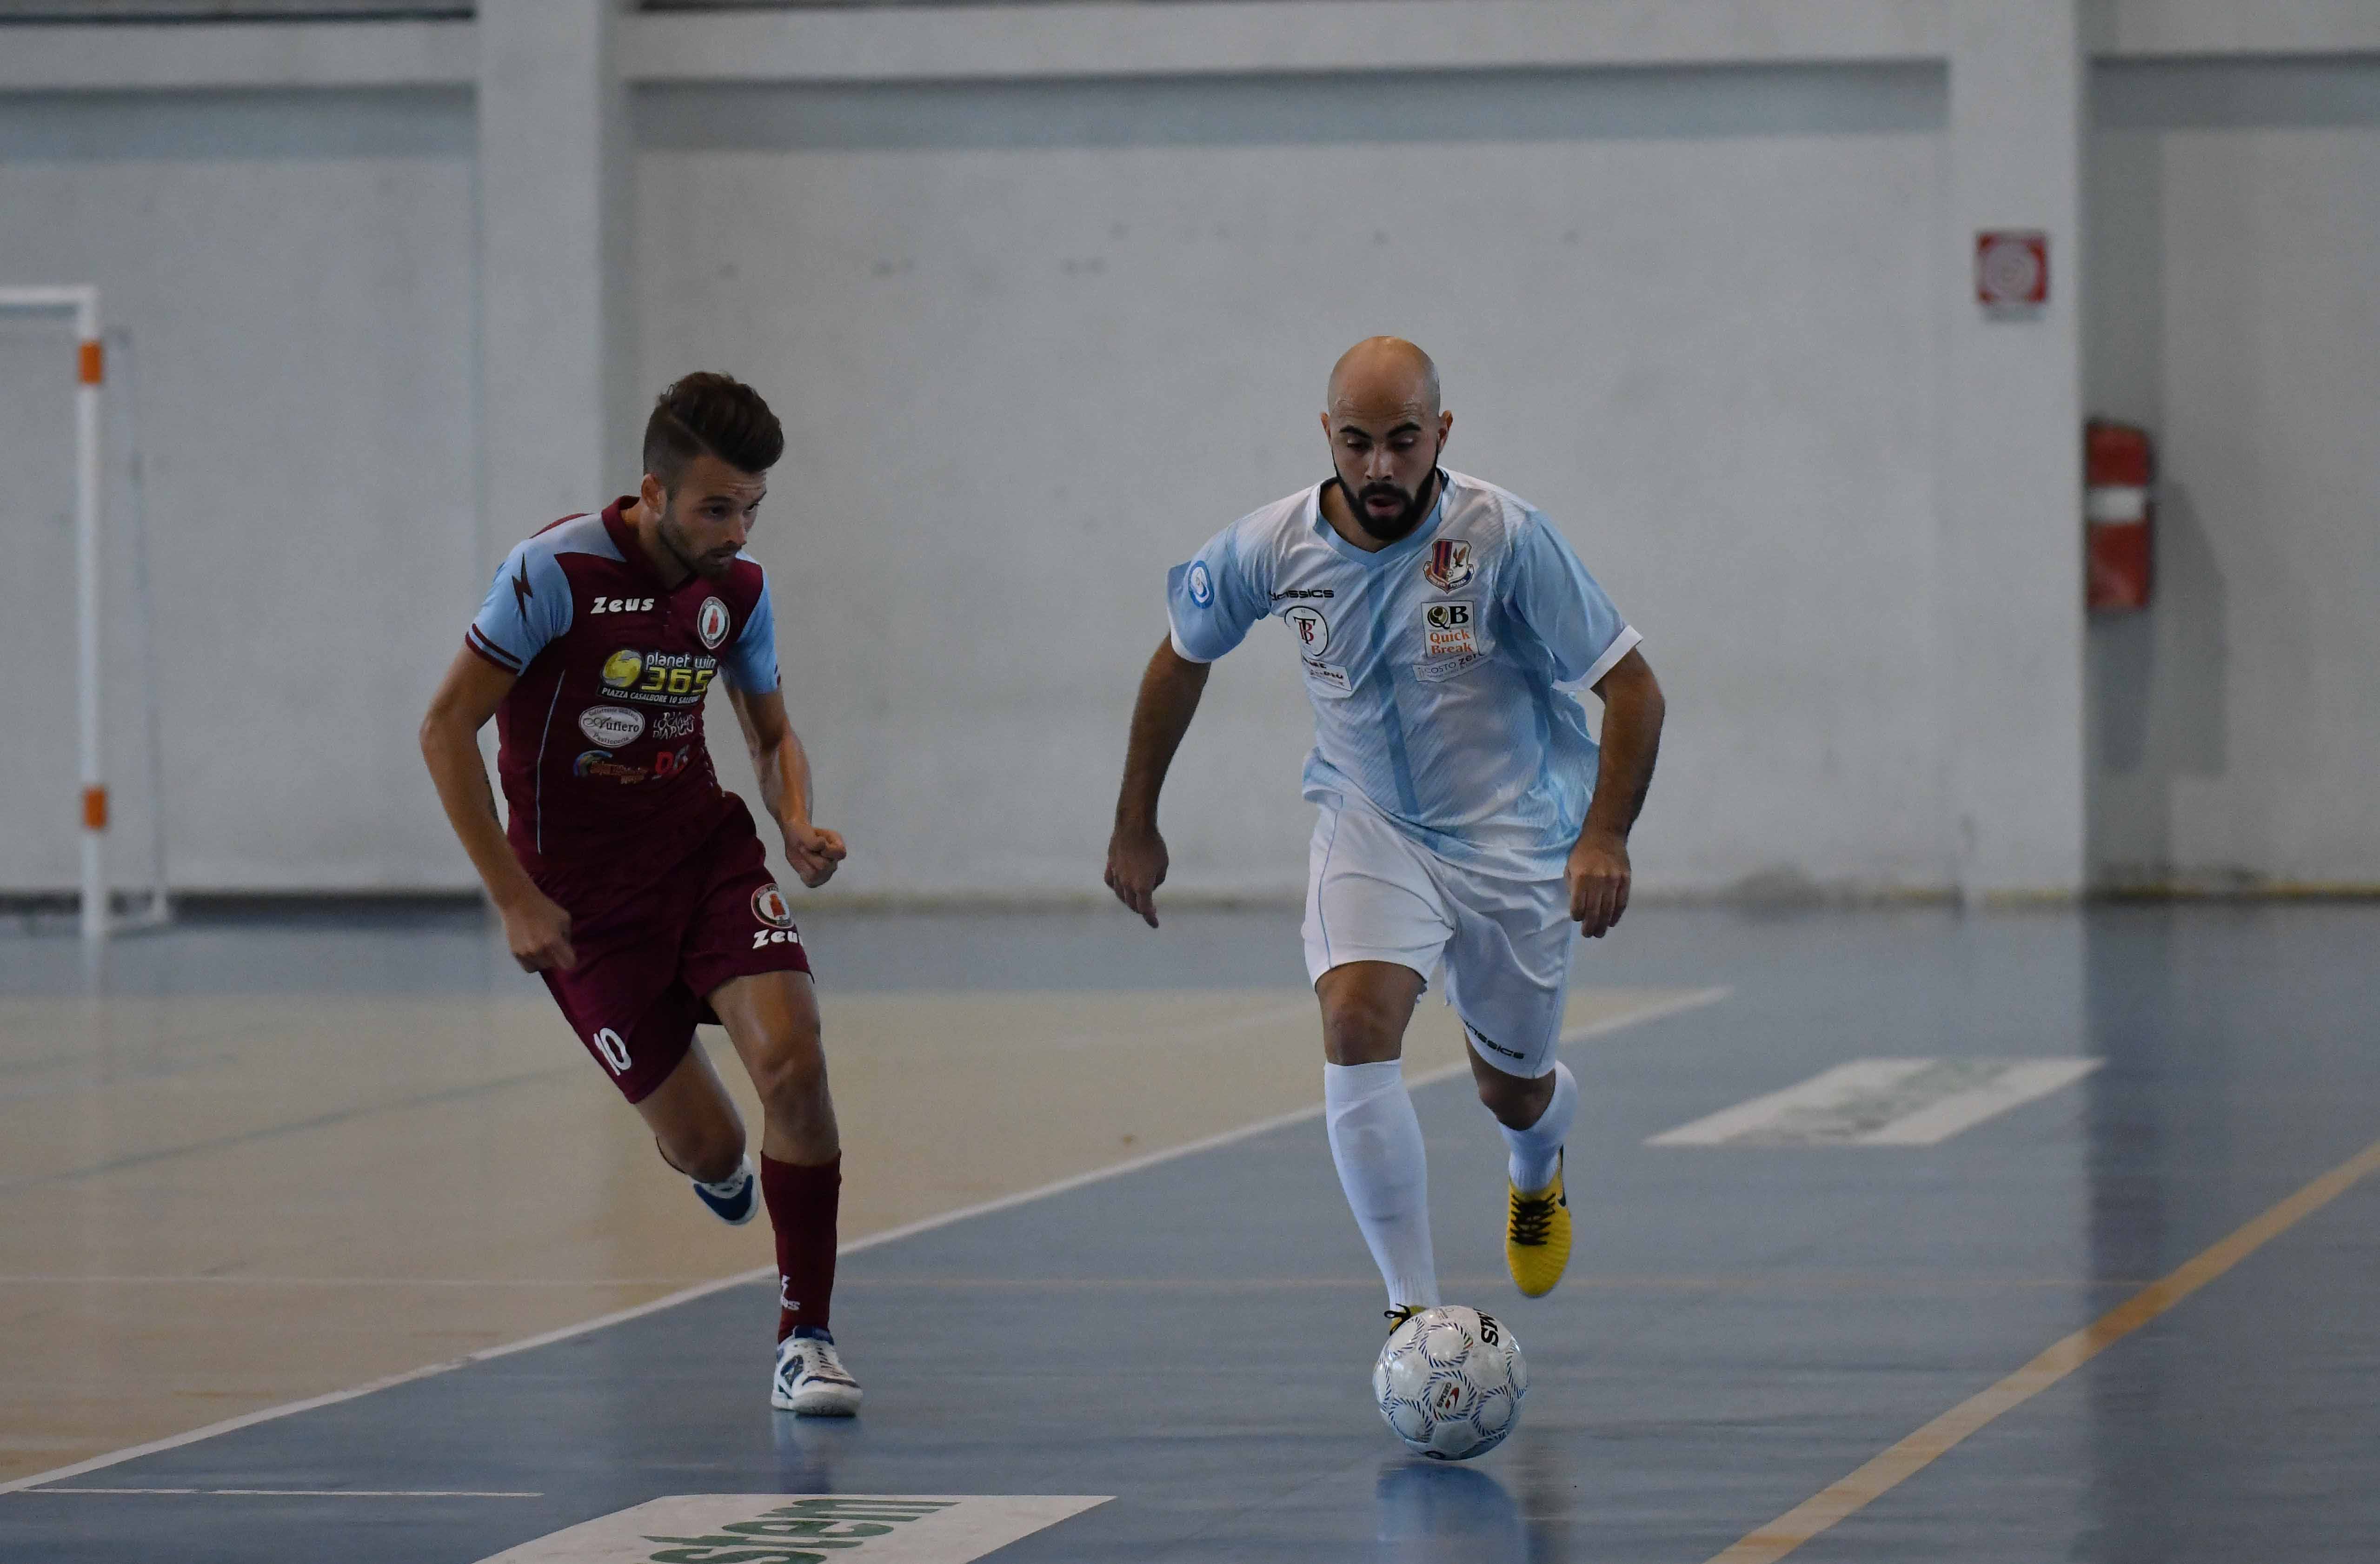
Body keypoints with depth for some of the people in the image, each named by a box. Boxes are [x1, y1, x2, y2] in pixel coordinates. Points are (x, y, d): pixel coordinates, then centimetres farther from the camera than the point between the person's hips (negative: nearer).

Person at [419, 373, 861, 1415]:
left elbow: (772, 734, 15)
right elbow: (446, 729, -14)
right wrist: (514, 898, -17)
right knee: (705, 1148, -3)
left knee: (792, 1056, -21)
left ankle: (804, 1338, -10)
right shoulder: (558, 572, -18)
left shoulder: (736, 589, -2)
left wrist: (797, 826, -8)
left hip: (706, 850, 4)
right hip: (583, 892, -4)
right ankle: (715, 1167, 40)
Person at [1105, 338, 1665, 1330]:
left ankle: (1536, 1174, 54)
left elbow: (1631, 686, -15)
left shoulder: (1503, 536, -22)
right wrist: (1135, 827, 10)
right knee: (1357, 1026, -26)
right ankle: (1414, 1308, -23)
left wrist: (1604, 836, -27)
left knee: (1511, 1088, 13)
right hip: (1368, 827, 1)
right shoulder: (1271, 548, -13)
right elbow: (1182, 659, 7)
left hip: (1515, 838, -1)